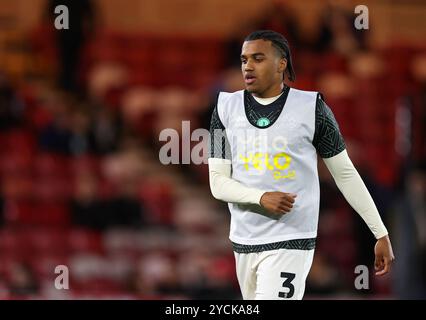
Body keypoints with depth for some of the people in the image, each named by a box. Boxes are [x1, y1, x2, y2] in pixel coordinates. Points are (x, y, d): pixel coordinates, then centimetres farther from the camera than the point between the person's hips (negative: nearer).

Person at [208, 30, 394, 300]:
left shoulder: (311, 108, -2)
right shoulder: (227, 108, 5)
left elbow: (346, 174, 3)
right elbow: (218, 182, 2)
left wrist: (381, 234, 1)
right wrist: (261, 198, -18)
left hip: (290, 242, -4)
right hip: (244, 242, 4)